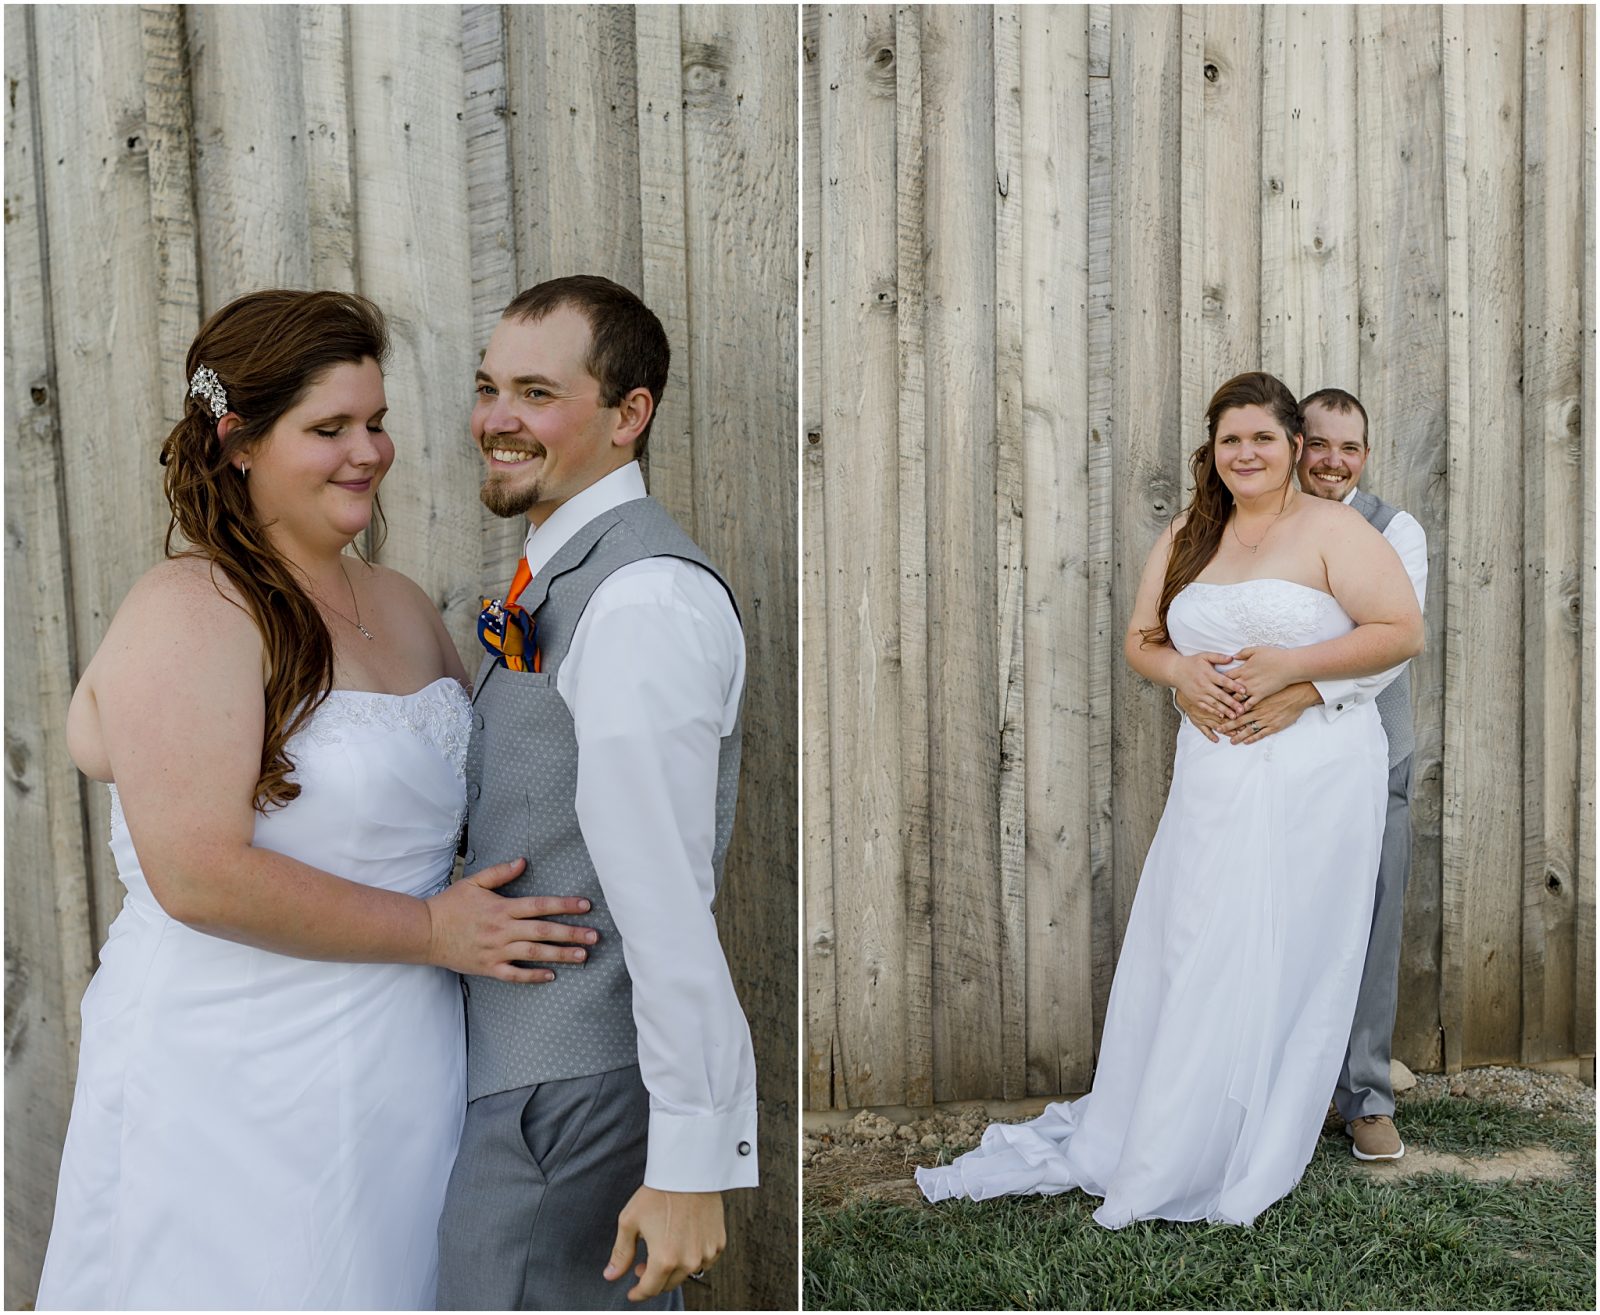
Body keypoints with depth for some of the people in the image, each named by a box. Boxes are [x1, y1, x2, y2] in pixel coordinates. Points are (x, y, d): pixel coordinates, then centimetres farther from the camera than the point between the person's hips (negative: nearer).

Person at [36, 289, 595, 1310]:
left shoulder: (404, 606, 8)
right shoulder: (190, 612, -14)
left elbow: (465, 790, 22)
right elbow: (201, 877, -22)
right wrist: (431, 930, -16)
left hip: (403, 1070, 7)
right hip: (235, 1093, -7)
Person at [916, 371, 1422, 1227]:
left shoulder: (1332, 531, -3)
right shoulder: (1186, 536, 12)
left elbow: (1404, 630, -8)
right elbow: (1139, 640, 15)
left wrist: (1291, 664, -17)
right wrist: (1181, 670, -6)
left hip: (1314, 775, -4)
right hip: (1211, 773, 5)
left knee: (1276, 960, 0)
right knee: (1175, 954, 7)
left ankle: (1230, 1164, 14)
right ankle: (1120, 1136, 19)